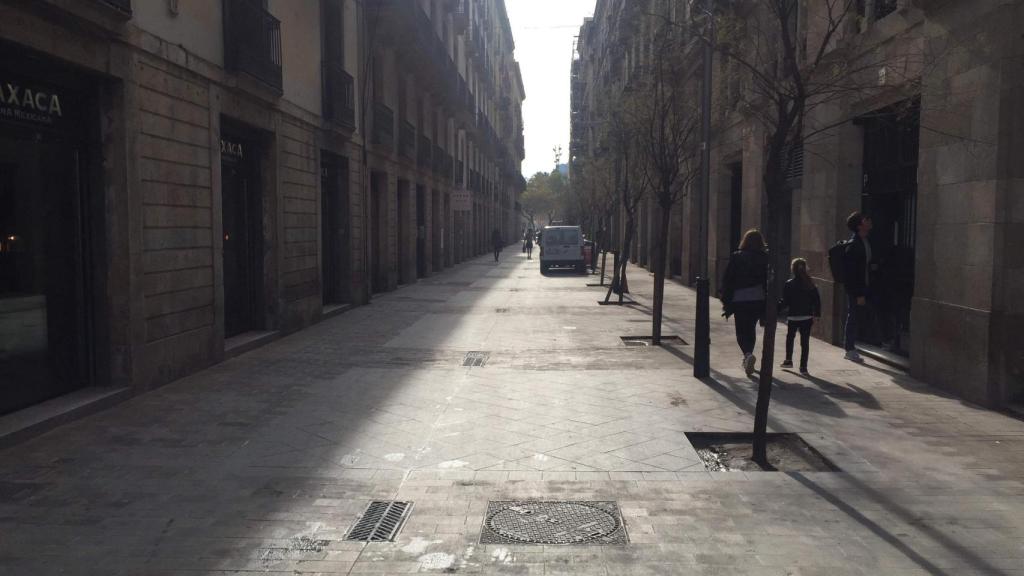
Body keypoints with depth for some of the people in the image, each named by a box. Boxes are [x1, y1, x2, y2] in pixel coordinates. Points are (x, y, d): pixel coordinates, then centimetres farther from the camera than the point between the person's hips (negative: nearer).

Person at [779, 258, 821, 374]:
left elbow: (785, 302, -9)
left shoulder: (789, 284, -8)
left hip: (793, 317, -2)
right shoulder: (810, 284, 2)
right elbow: (817, 300, 2)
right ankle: (803, 366, 0)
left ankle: (789, 360, 24)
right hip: (807, 317, 2)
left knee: (790, 337, 21)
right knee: (805, 341, 3)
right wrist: (816, 314, 8)